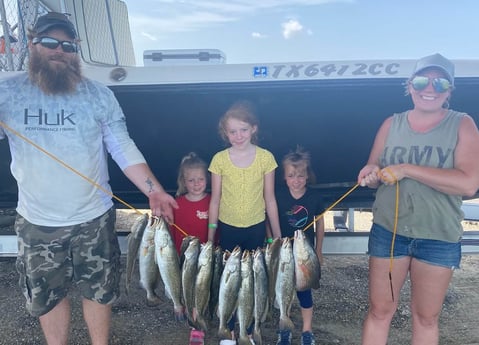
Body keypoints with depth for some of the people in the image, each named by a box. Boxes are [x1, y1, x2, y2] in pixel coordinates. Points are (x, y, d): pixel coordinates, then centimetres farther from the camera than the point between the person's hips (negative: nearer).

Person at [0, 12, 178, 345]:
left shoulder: (98, 94, -4)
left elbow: (124, 149, -5)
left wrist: (154, 189, -15)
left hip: (94, 219, 0)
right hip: (37, 223, 1)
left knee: (99, 292, 17)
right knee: (46, 297, 18)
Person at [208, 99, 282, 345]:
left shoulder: (265, 157, -9)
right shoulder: (219, 159, -9)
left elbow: (270, 199, -3)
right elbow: (215, 200, -2)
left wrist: (278, 235, 1)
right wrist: (210, 235, 1)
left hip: (256, 229, 0)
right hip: (228, 228, 0)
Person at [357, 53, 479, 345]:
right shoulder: (392, 124, 3)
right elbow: (373, 173, 8)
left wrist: (407, 169, -22)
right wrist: (371, 175, -17)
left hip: (439, 238, -1)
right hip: (388, 230, 2)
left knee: (426, 316, 14)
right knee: (380, 310, 9)